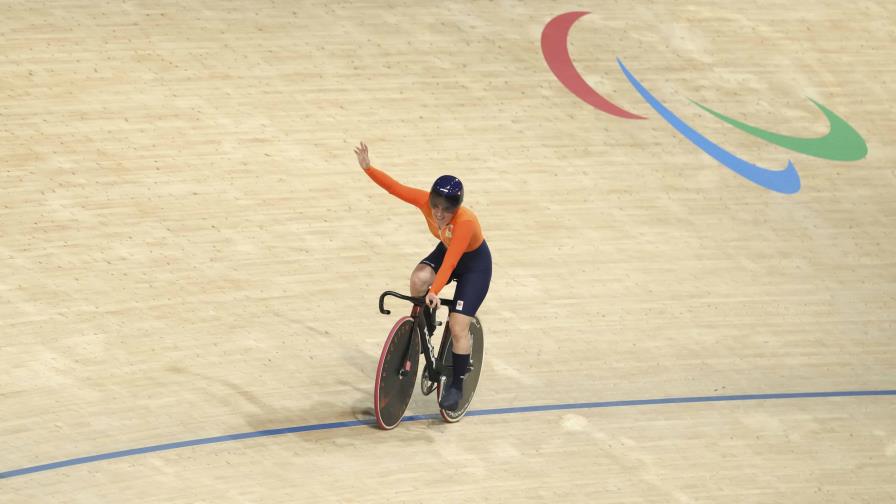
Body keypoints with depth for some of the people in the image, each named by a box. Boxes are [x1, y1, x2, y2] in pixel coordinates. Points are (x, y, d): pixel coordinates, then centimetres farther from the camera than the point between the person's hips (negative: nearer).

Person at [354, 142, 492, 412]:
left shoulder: (465, 221, -40)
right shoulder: (425, 201, -25)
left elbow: (451, 261, -46)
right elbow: (394, 187, -21)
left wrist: (435, 292, -54)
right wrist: (367, 168, -29)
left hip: (474, 262, -5)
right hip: (446, 249, 5)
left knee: (458, 327, -13)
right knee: (418, 280, -27)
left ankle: (457, 386, 3)